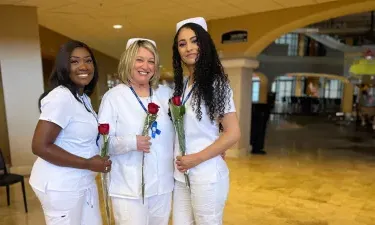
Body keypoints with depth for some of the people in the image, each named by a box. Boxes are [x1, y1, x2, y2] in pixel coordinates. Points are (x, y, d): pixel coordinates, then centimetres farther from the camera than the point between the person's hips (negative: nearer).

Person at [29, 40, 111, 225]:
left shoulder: (83, 97, 9)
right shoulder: (60, 97, -20)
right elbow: (40, 147, -25)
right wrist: (88, 164, -21)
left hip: (84, 182, 9)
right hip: (61, 186, -9)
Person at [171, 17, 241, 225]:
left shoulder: (216, 83, -11)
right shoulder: (180, 85, 7)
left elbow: (233, 133, -14)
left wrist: (197, 158, -15)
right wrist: (180, 162, 2)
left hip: (206, 175, -6)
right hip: (181, 175, 6)